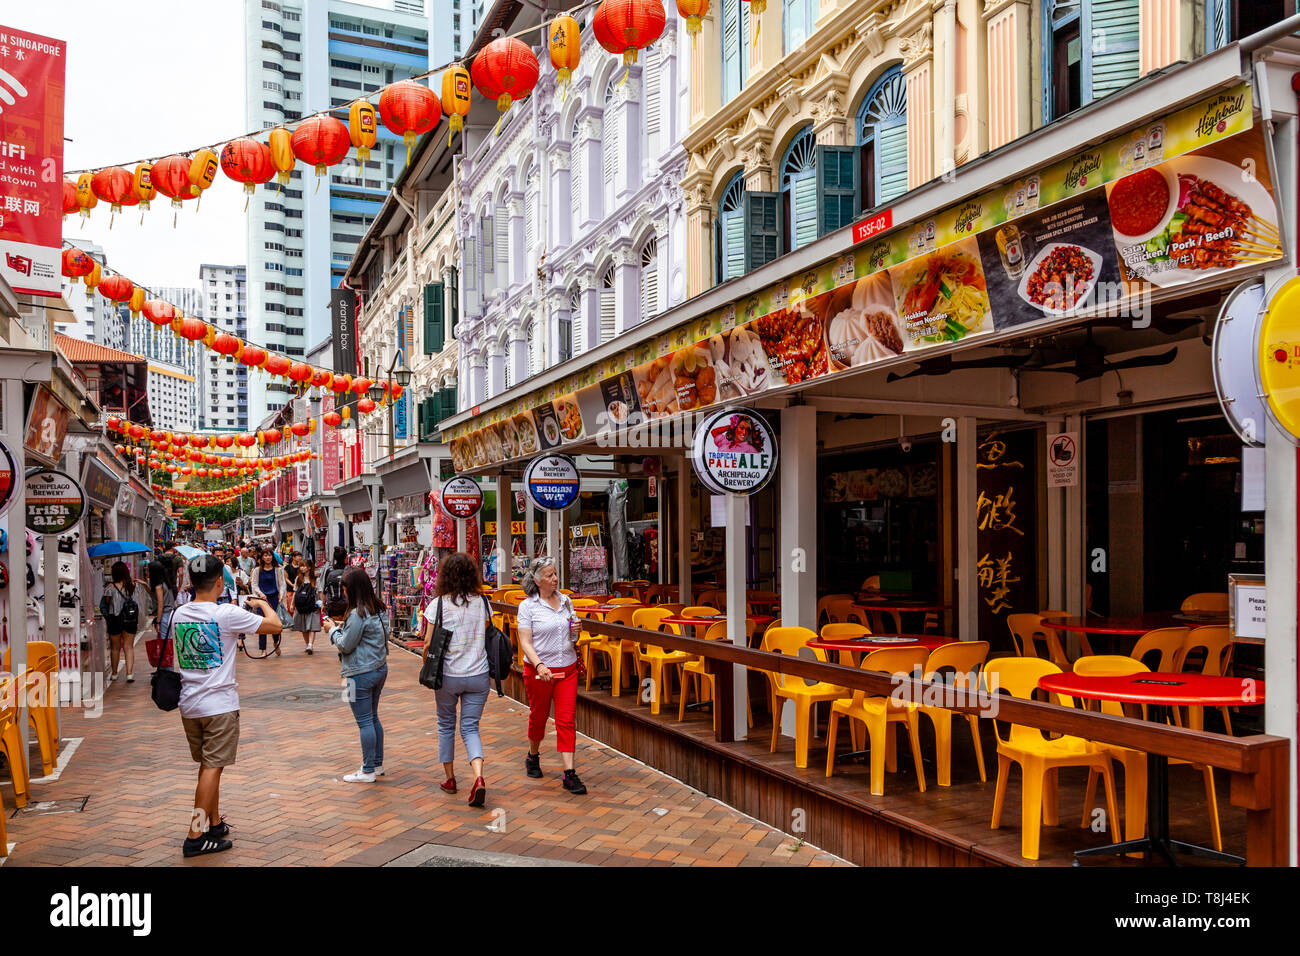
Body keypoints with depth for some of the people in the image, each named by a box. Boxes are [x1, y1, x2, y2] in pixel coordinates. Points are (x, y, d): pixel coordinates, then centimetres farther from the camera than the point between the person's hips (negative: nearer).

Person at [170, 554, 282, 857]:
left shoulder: (179, 614, 3)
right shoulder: (228, 614, -15)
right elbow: (275, 625, -10)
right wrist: (262, 603, 11)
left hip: (189, 704, 7)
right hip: (219, 704, -6)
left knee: (208, 765, 17)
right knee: (213, 767, -2)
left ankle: (214, 824, 28)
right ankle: (195, 836, -2)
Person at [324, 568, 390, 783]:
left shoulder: (357, 614, -20)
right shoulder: (379, 610, 7)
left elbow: (345, 645, -15)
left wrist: (333, 629, 2)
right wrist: (343, 627, 13)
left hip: (361, 674, -9)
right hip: (380, 668, 9)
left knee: (364, 722, -1)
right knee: (373, 718, 18)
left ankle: (368, 771, 7)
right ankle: (378, 764, 27)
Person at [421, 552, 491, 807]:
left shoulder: (438, 604, -10)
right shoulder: (482, 603, -2)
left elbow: (429, 645, -7)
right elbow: (487, 639, 6)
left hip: (448, 676, -2)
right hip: (478, 676, 2)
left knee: (446, 725, 19)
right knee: (470, 728, 8)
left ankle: (450, 778, 29)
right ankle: (478, 777, -13)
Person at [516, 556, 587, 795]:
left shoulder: (566, 600, 7)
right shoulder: (528, 606, -7)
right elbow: (525, 643, -12)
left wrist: (575, 631, -3)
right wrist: (539, 666, -26)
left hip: (567, 668, 3)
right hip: (538, 670, -3)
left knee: (566, 719, -4)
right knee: (539, 716, 13)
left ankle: (569, 773, -4)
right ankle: (533, 757, 40)